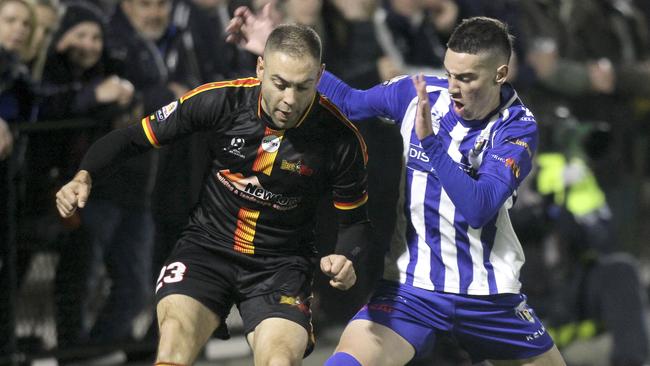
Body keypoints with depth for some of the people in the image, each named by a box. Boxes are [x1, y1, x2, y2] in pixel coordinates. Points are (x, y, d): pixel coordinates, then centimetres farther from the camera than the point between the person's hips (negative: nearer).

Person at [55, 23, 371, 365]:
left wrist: (344, 258, -18)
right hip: (207, 246, 0)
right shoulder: (220, 100, -14)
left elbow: (354, 219, 3)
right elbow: (134, 137, -2)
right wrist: (85, 176, -18)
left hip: (280, 265, 0)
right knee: (176, 328, -28)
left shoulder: (342, 140, -14)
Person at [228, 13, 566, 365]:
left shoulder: (518, 127, -12)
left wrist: (430, 140, -31)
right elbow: (349, 102, 11)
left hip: (487, 293, 0)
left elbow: (479, 209, -25)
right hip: (409, 282, 0)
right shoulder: (418, 93, -5)